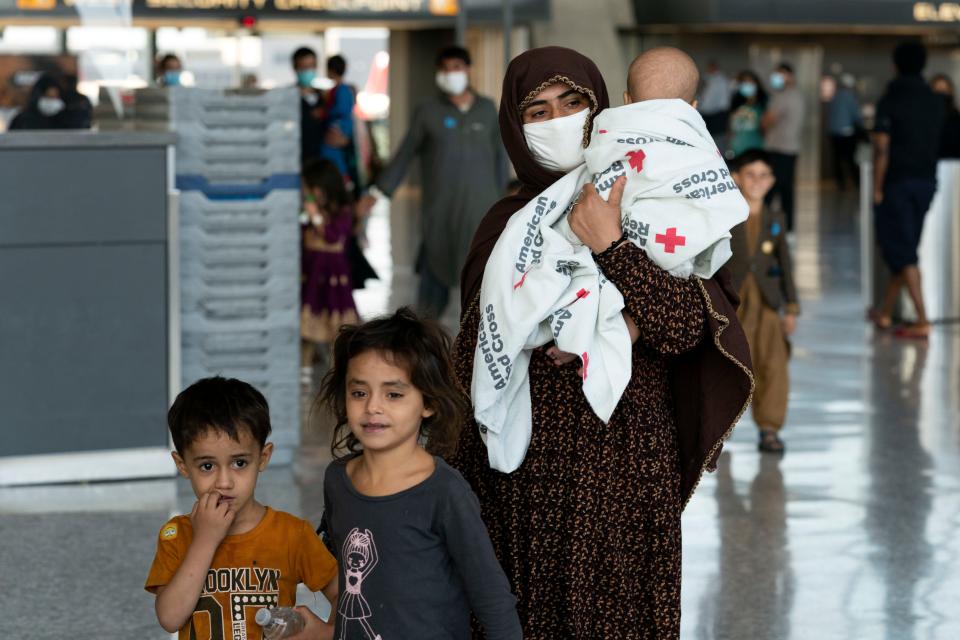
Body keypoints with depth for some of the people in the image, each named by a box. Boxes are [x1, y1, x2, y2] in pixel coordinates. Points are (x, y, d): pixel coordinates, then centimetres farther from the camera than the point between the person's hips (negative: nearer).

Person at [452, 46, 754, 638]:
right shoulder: (505, 223, 8)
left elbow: (684, 326, -14)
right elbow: (472, 359, 7)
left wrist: (609, 246, -20)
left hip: (622, 469, -3)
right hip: (522, 473, 3)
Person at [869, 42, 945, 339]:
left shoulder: (891, 101, -12)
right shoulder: (935, 102, 5)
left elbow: (882, 149, -15)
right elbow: (936, 143, 10)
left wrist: (877, 188, -11)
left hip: (897, 182, -6)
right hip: (926, 181, 6)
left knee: (902, 253, -4)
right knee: (905, 249, 15)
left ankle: (922, 321, -11)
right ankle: (885, 312, 25)